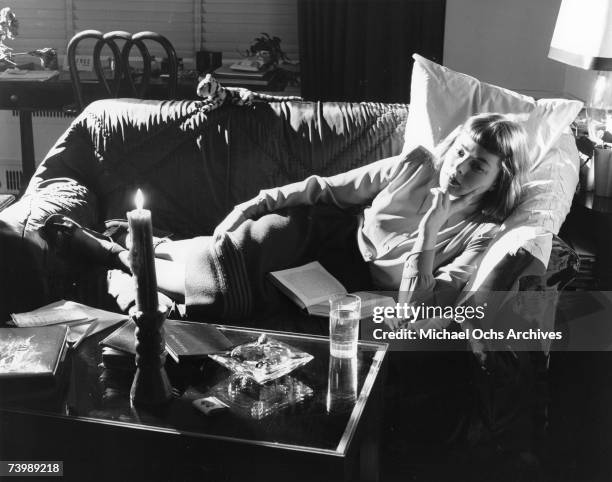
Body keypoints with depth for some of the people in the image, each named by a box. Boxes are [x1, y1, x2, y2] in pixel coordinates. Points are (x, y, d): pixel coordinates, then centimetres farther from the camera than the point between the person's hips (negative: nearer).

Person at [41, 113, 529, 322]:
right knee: (250, 242, -22)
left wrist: (430, 224, -33)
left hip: (359, 290, -4)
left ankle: (118, 256, 1)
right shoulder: (418, 165, -7)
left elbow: (415, 304, -24)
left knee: (232, 291, -17)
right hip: (332, 234, 4)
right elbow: (329, 188, -1)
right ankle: (136, 250, 1)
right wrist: (255, 204, -7)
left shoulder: (482, 234, -16)